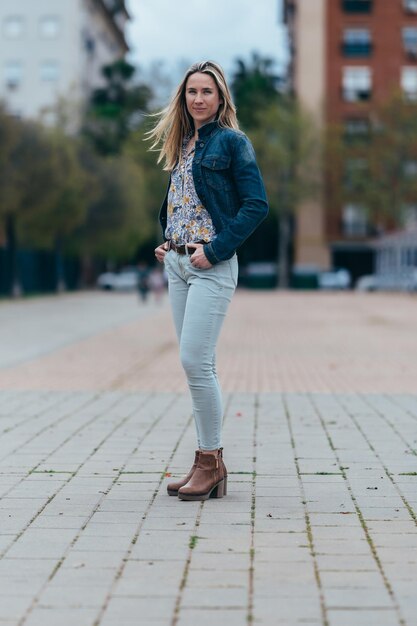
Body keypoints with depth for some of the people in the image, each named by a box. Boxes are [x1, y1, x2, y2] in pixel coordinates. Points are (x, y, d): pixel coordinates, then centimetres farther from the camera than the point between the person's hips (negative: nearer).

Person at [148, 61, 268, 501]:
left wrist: (214, 250, -16)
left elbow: (256, 205, -12)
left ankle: (210, 461, -1)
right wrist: (165, 242, 9)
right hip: (177, 263, 8)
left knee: (195, 361, -12)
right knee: (195, 364, 8)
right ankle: (209, 461, 15)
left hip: (212, 266, -7)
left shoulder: (232, 142, -5)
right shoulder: (181, 144, 17)